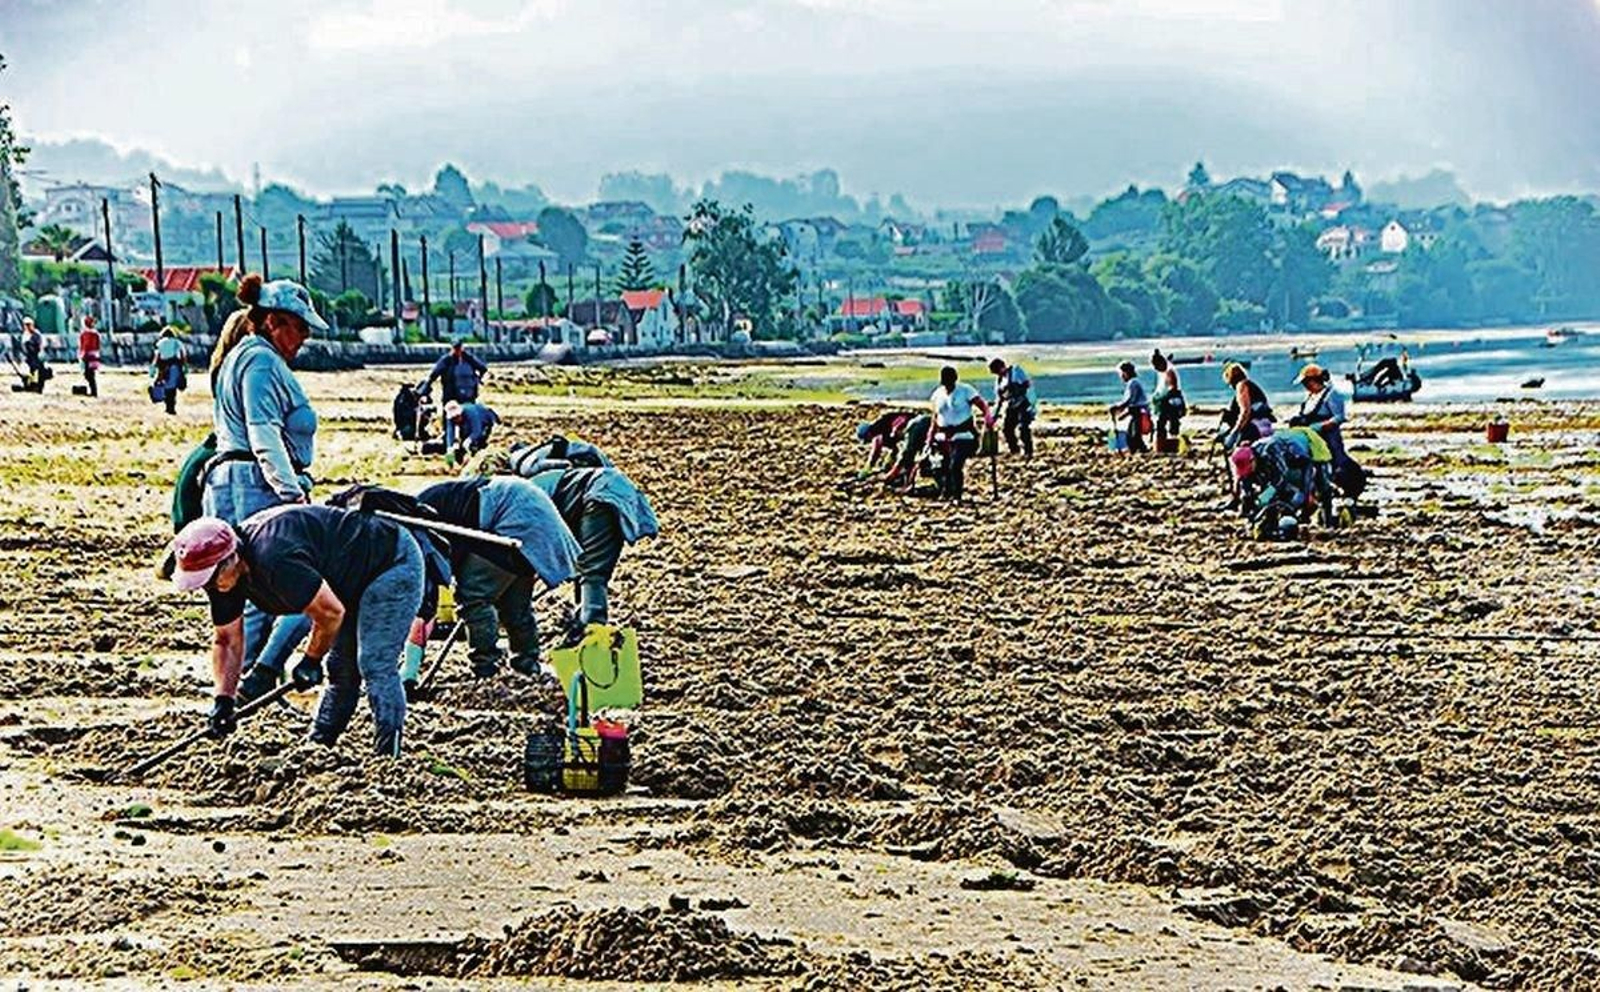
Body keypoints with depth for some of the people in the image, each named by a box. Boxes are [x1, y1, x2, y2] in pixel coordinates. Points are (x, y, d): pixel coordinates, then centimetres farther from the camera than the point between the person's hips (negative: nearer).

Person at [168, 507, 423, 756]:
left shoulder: (273, 559, -37)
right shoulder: (224, 574, -8)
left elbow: (331, 611, -27)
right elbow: (227, 639, 3)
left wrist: (311, 661, -10)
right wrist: (223, 700, -9)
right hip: (354, 581, 9)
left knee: (375, 665, -17)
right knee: (340, 668, 11)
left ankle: (388, 754, -14)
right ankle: (319, 744, 19)